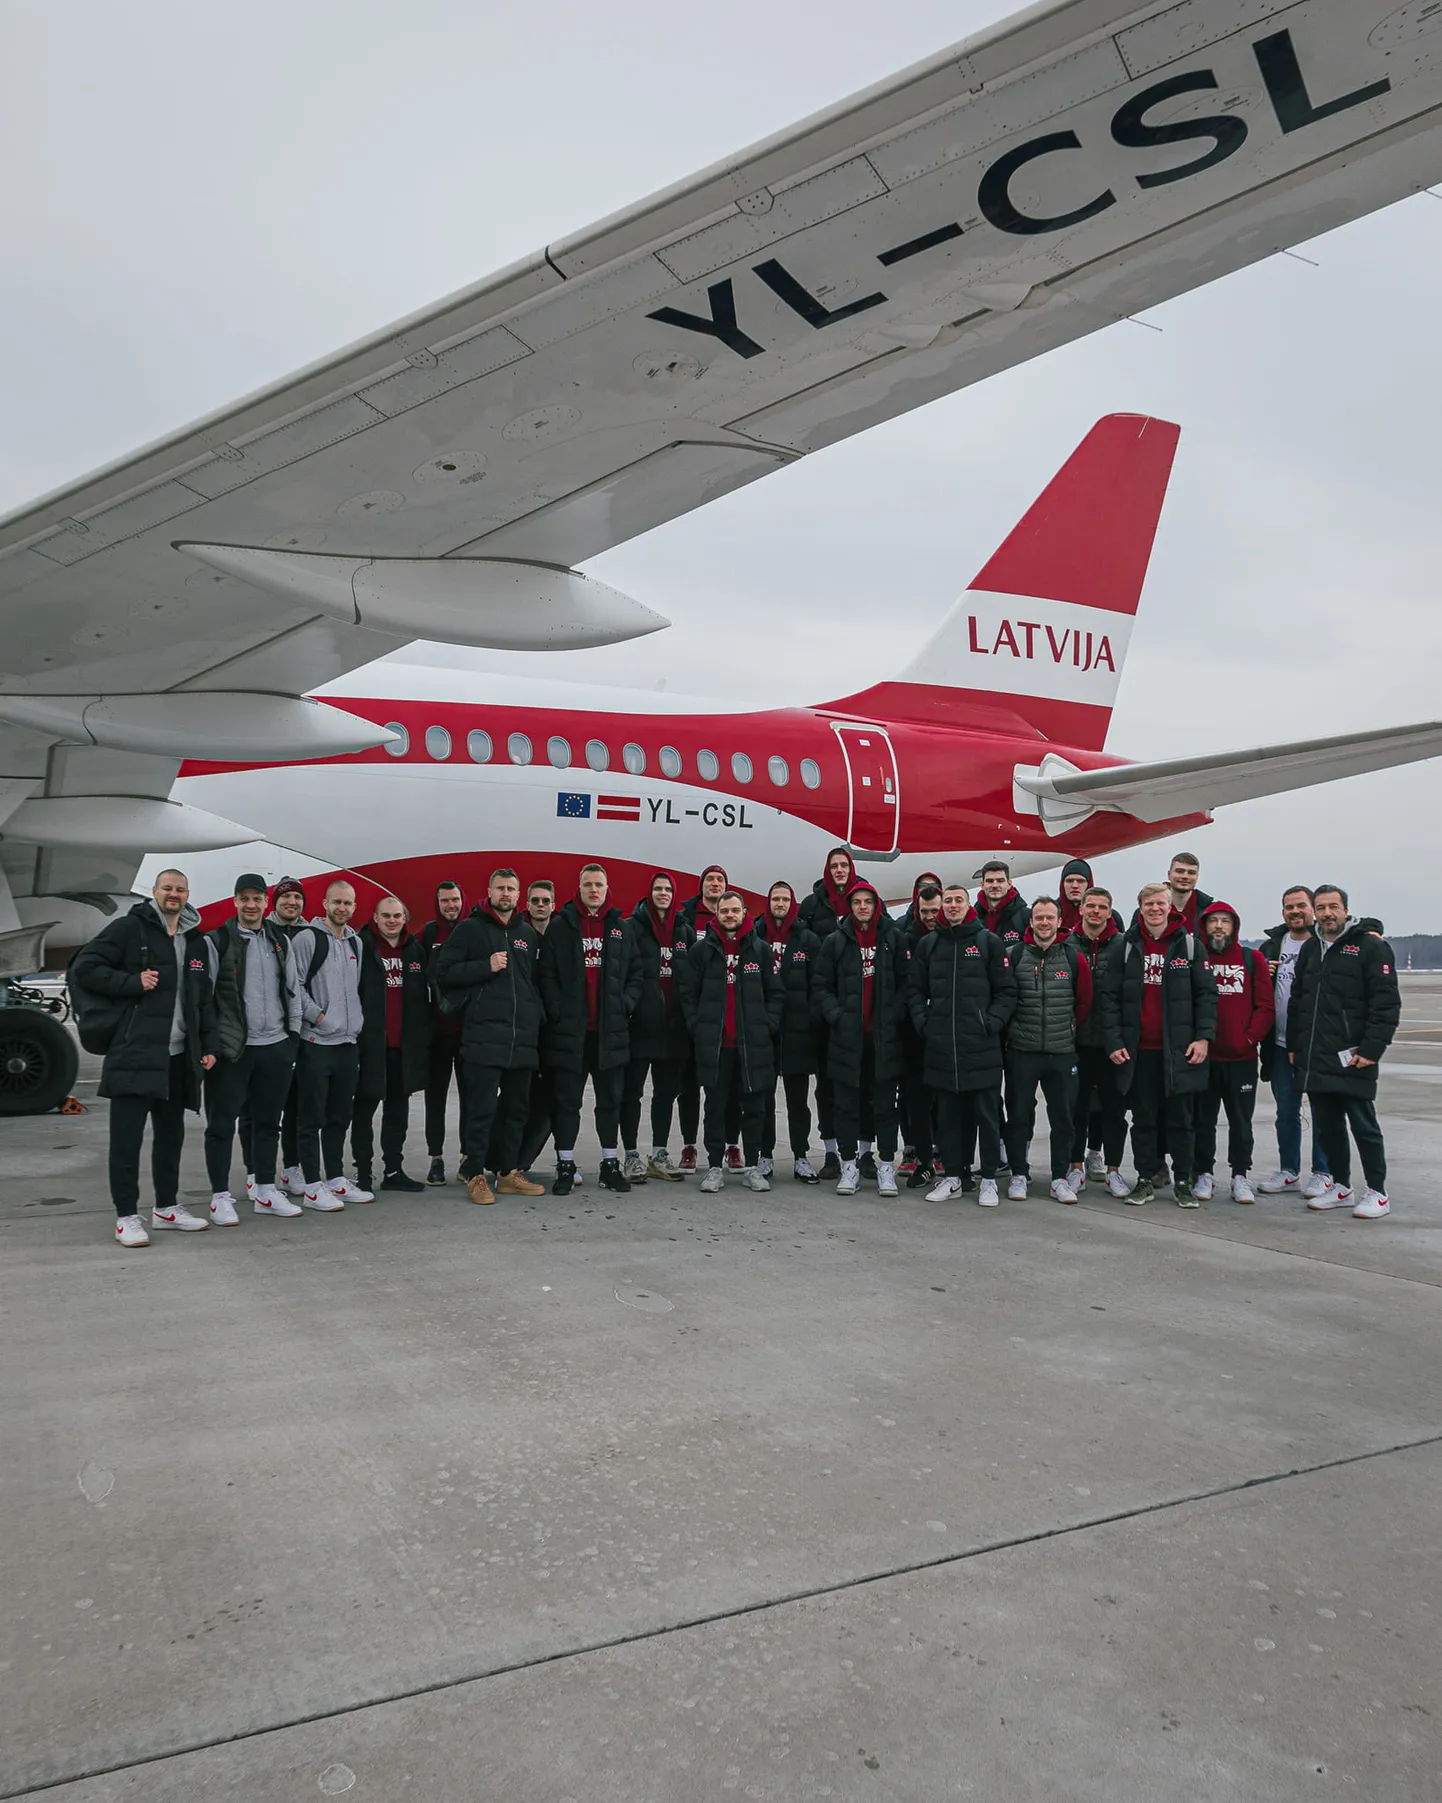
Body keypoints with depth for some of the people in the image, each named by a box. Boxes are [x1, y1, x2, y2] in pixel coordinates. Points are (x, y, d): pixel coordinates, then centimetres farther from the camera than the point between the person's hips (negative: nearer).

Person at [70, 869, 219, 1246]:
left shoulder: (194, 942, 16)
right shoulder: (129, 928, -3)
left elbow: (204, 999, 20)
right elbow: (83, 969, -8)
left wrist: (209, 1045, 12)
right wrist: (133, 982, -16)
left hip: (178, 1056, 7)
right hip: (135, 1053, -6)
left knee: (171, 1134, 14)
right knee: (127, 1137, -2)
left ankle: (166, 1207, 26)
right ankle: (126, 1216, 6)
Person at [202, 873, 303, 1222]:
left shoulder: (281, 941, 10)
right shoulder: (217, 941, -5)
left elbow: (293, 990, 15)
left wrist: (293, 1034, 10)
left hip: (276, 1047, 5)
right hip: (231, 1048, -5)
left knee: (267, 1121, 13)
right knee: (222, 1123, 1)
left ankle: (264, 1190, 23)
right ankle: (220, 1197, 10)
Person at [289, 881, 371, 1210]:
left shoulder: (356, 943, 14)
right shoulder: (307, 939, -7)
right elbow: (294, 985, -13)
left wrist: (356, 1020, 12)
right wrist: (319, 1015, -14)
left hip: (349, 1042, 7)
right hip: (316, 1043, -7)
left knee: (340, 1117, 14)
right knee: (312, 1118, -1)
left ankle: (336, 1179, 23)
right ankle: (312, 1187, 4)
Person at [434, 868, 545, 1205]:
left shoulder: (528, 933, 17)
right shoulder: (471, 929, 2)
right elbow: (444, 971, -4)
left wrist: (536, 1014, 14)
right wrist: (486, 966, -14)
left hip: (523, 1037, 5)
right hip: (484, 1035, -5)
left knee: (516, 1108, 11)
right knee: (482, 1109, -5)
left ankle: (508, 1172, 21)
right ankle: (475, 1176, 4)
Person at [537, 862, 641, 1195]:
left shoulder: (622, 928, 10)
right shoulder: (560, 926, 2)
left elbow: (635, 973, 10)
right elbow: (547, 974, -2)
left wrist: (625, 1004, -3)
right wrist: (557, 1011, -10)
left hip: (611, 1030, 2)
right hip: (569, 1029, -2)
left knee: (610, 1100, 9)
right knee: (568, 1101, 5)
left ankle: (610, 1164, 20)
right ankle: (565, 1166, 13)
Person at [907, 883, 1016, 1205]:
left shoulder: (988, 941, 1)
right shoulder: (928, 943, 9)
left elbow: (1007, 991, 1)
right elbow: (915, 989, 13)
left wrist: (991, 1023, -9)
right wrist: (923, 1022, 0)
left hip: (981, 1045, -3)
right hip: (940, 1045, 3)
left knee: (987, 1115, 4)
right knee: (947, 1115, 10)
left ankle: (989, 1179, 14)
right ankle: (952, 1177, 20)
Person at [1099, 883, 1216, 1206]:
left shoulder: (1189, 946, 3)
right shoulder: (1125, 948, 3)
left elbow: (1206, 994, 2)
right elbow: (1109, 997, 2)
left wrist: (1203, 1036, -8)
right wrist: (1113, 1041, -6)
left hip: (1179, 1050, 0)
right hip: (1138, 1050, 1)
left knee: (1181, 1119, 6)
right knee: (1143, 1118, 8)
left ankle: (1183, 1181, 16)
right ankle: (1145, 1179, 17)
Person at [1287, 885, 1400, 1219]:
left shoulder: (1371, 946, -6)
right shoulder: (1310, 949, 15)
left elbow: (1387, 1003, -12)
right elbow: (1297, 1001, 20)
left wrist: (1371, 1049, -17)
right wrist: (1294, 1045, 14)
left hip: (1352, 1059, -6)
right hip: (1313, 1060, 6)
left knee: (1364, 1126, 1)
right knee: (1327, 1126, 12)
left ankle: (1377, 1193, 11)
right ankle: (1341, 1188, 23)